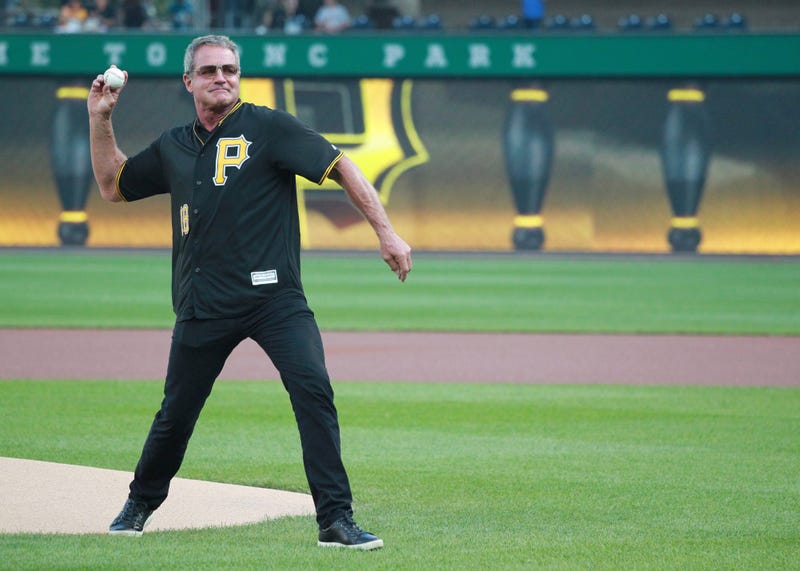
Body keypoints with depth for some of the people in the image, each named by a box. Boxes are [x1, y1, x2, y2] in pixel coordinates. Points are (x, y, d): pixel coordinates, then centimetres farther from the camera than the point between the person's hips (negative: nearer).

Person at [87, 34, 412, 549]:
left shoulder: (268, 128, 0)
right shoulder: (174, 147, 15)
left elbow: (341, 167, -4)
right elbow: (113, 186, 28)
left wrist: (386, 233, -11)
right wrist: (100, 120, 16)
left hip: (275, 298, -4)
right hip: (203, 308, 4)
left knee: (313, 390, -20)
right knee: (177, 411, 11)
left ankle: (336, 521, -17)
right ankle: (141, 504, 35)